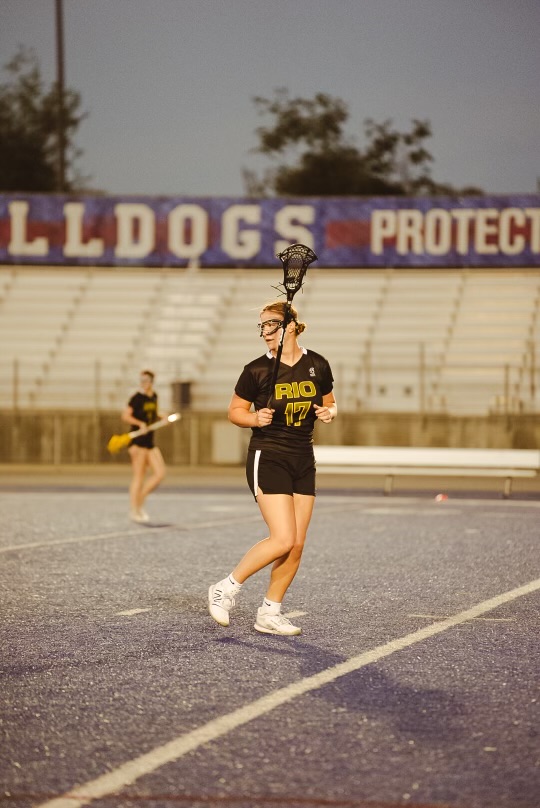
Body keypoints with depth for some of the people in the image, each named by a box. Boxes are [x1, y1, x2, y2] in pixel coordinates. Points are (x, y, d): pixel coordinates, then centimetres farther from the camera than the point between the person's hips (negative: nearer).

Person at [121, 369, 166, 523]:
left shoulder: (154, 397, 13)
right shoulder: (137, 398, -10)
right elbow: (125, 416, -17)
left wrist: (161, 417, 10)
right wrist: (140, 423, -28)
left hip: (149, 441, 8)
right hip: (138, 441, -8)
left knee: (160, 473, 1)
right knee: (138, 477, -5)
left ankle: (139, 503, 12)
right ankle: (134, 511, 2)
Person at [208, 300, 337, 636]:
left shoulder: (317, 365, 1)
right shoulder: (257, 370, -8)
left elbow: (330, 403, 16)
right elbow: (235, 411, 2)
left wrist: (329, 412, -6)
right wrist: (255, 418, -18)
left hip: (303, 460, 5)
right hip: (268, 458, -5)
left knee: (297, 545, 2)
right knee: (283, 539, -16)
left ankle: (270, 613, 12)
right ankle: (226, 589, -2)